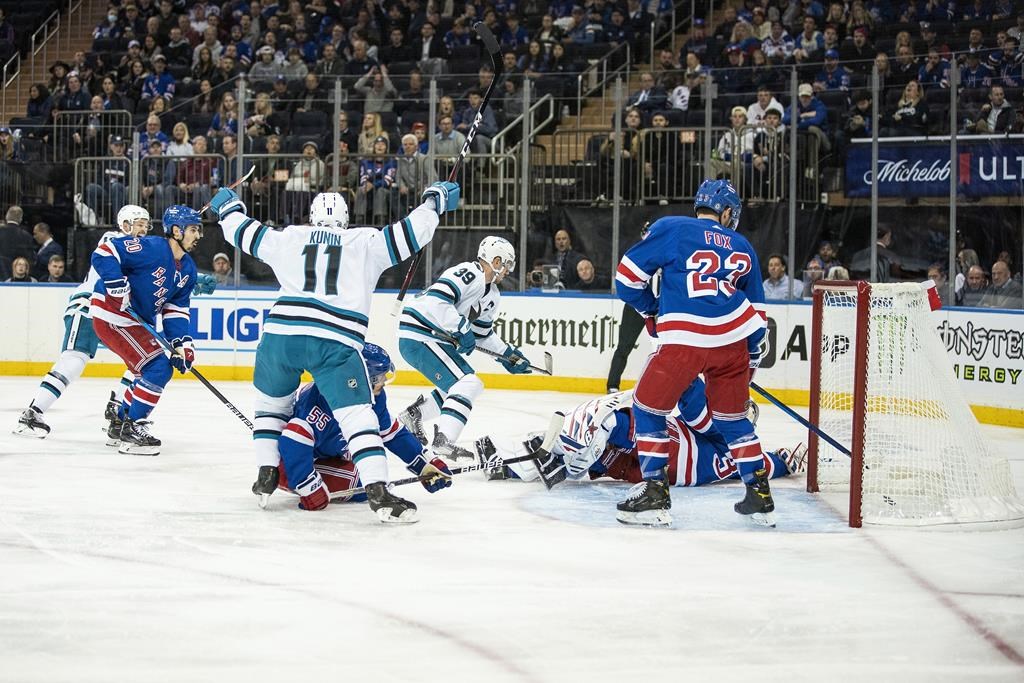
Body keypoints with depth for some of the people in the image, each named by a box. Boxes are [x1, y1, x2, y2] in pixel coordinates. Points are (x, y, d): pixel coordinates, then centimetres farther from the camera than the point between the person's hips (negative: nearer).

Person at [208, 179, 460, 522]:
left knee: (271, 402, 27)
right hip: (336, 342, -2)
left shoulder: (290, 238, 20)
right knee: (356, 414, -7)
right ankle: (378, 491, -21)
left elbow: (245, 233, 28)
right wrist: (435, 201, 26)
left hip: (281, 332, 2)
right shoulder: (365, 242, 14)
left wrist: (228, 208, 48)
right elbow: (406, 236, 11)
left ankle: (266, 475, 24)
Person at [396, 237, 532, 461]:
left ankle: (413, 415, 35)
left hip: (438, 340, 11)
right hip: (418, 336, -11)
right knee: (469, 383, -20)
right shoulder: (468, 274, -16)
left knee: (455, 384, 25)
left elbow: (482, 333, 26)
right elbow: (436, 299, -28)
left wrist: (508, 354, 20)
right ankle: (444, 440, -30)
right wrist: (461, 329, -25)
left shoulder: (492, 295, 16)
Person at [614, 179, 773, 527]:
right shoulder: (743, 248, 21)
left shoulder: (670, 228, 8)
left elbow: (628, 275, 5)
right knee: (732, 416, 21)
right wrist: (753, 353, 37)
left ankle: (654, 493, 4)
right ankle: (760, 497, 21)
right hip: (734, 337, 4)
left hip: (684, 338, -4)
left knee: (649, 407, 11)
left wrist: (651, 310, 22)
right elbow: (756, 307, 26)